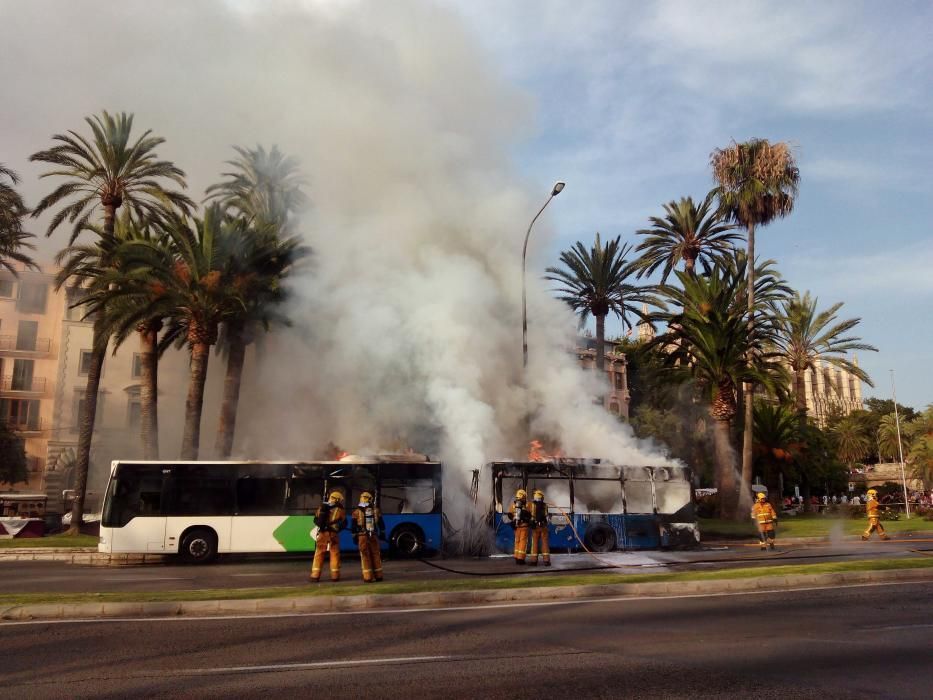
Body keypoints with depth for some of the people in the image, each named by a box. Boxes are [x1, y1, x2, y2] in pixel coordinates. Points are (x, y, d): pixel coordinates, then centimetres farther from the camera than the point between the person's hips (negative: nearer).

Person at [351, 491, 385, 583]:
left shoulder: (356, 511, 1)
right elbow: (381, 524, 11)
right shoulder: (375, 510, 6)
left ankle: (368, 577, 1)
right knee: (376, 555, 11)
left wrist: (354, 536, 9)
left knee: (365, 556, 3)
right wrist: (382, 534, 19)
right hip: (374, 536, 2)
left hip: (362, 536, -2)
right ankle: (378, 575, 15)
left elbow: (353, 526, 2)